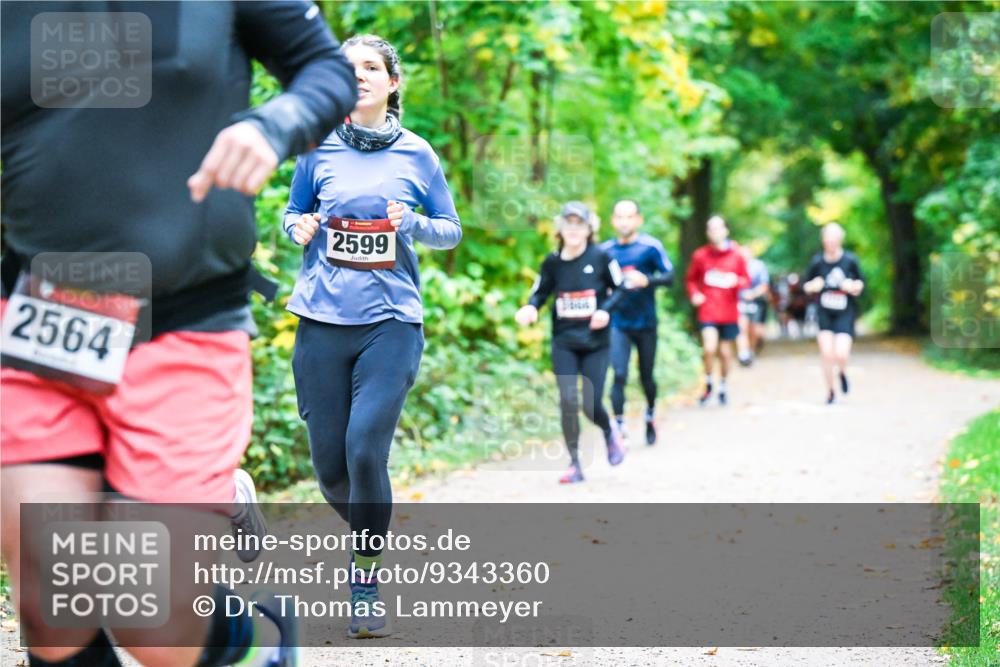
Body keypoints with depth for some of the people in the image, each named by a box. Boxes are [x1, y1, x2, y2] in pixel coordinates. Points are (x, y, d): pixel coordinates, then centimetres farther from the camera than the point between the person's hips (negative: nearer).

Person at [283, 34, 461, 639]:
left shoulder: (417, 154, 4)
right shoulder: (318, 148, 6)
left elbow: (452, 231, 12)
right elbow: (293, 215, 17)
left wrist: (413, 224, -9)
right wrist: (301, 227, -6)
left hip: (391, 322, -2)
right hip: (323, 321, 2)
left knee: (366, 449, -15)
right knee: (330, 462, 3)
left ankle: (368, 583, -1)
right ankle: (364, 531, 34)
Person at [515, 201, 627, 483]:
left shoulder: (600, 257, -6)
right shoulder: (552, 262, 0)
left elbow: (619, 289, 2)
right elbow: (539, 293, 7)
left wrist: (606, 310, -16)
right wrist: (529, 308, -14)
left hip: (595, 343, -1)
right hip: (564, 343, 2)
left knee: (591, 405, -4)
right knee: (568, 400, -9)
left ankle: (609, 431, 33)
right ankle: (575, 464, 4)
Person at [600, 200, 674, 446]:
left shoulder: (651, 247, -7)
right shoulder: (605, 250, 2)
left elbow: (669, 276, -12)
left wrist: (646, 280, -29)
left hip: (645, 323, -1)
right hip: (618, 324, 1)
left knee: (646, 375, 12)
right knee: (619, 374, -13)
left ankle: (651, 415, 38)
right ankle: (619, 426, -11)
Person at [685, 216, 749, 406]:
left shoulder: (736, 255, 1)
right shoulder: (700, 255, 0)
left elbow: (746, 280, 8)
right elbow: (691, 279, 12)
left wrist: (737, 282, -14)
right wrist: (694, 294, -6)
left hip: (729, 312, 1)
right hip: (708, 310, -1)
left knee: (725, 351, 9)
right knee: (709, 348, -18)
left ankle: (722, 387, 30)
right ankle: (708, 385, 4)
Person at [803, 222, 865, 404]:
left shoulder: (850, 260, -6)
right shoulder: (817, 261, -4)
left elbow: (861, 283, 7)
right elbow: (806, 286, 6)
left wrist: (854, 286, -15)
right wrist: (813, 286, -15)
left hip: (845, 314, -1)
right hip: (824, 313, 1)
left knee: (841, 354, -14)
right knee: (826, 353, -5)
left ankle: (842, 373, 23)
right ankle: (830, 390, 17)